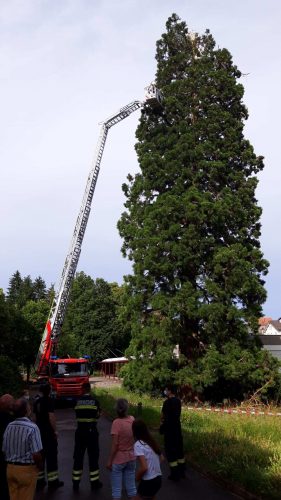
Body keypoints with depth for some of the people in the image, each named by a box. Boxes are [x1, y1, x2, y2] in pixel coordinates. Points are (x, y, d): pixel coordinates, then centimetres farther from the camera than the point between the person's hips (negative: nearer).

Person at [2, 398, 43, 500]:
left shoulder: (9, 426, -2)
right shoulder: (32, 428, -20)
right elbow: (36, 454, -22)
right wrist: (40, 465, -3)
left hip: (10, 468, 5)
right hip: (27, 470, -5)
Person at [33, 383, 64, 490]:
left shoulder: (37, 401, 7)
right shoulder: (49, 401, -14)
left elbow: (35, 416, 15)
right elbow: (51, 417, -19)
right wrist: (55, 430, -13)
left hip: (39, 430, 7)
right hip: (48, 431, -7)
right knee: (51, 456, 0)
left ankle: (39, 480, 17)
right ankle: (52, 481, 3)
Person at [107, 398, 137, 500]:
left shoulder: (117, 422, -19)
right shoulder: (132, 419, -3)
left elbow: (115, 444, -20)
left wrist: (109, 461, -11)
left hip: (118, 459, -5)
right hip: (131, 458, 5)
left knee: (116, 488, 5)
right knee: (131, 486, 14)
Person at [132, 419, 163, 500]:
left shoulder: (138, 445, -17)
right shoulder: (151, 442, 7)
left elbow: (144, 468, -24)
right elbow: (161, 458, 18)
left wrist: (137, 477, -6)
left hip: (148, 482, -8)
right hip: (158, 479, 8)